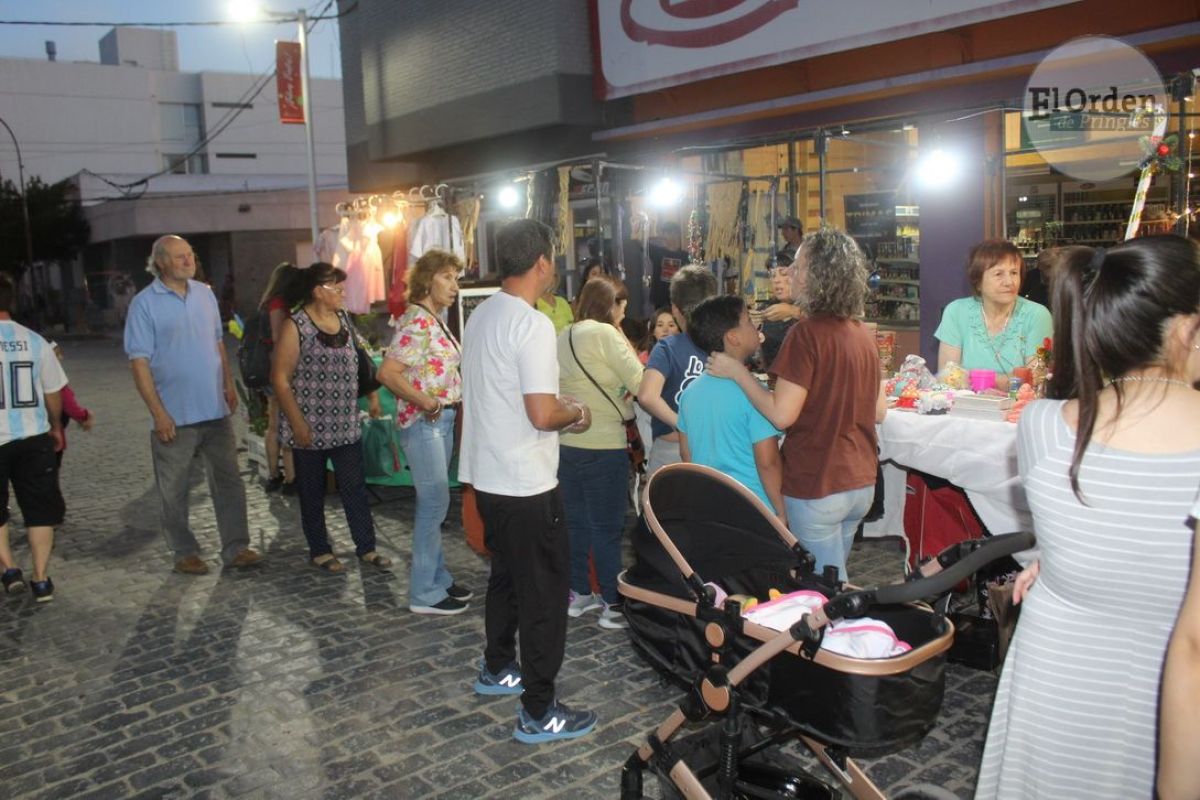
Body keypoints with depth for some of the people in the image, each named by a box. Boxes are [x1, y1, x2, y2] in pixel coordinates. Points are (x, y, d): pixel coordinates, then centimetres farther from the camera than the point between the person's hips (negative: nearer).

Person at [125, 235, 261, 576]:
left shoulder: (205, 294, 8)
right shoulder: (144, 304, -8)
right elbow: (139, 361, -11)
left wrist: (229, 385, 12)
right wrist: (158, 412, -16)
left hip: (215, 410, 5)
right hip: (174, 416, -4)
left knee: (228, 481, 6)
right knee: (174, 490, 7)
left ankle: (235, 547, 14)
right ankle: (185, 552, 20)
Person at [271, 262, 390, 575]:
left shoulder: (343, 320, 8)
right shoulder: (295, 326, -11)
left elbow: (357, 361, 19)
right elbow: (280, 378, -12)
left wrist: (372, 395, 8)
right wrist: (297, 424, -16)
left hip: (345, 426, 5)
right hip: (311, 428, -5)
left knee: (355, 487, 8)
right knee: (313, 491, 9)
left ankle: (366, 547, 18)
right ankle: (319, 551, 23)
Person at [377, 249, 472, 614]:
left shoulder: (435, 321, 12)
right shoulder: (417, 321, -16)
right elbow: (388, 373, -24)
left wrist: (457, 398, 5)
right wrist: (427, 403, -20)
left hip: (443, 421, 9)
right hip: (423, 423, -9)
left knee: (433, 502, 16)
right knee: (435, 502, -4)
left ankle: (438, 578, 28)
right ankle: (425, 593, 6)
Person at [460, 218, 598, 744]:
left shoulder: (480, 316, 7)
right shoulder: (532, 325, -21)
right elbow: (542, 415, -25)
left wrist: (560, 408, 14)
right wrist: (577, 414, -5)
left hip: (486, 476, 9)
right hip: (527, 484, -9)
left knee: (507, 575, 25)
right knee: (545, 592, 2)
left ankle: (497, 669, 41)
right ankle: (538, 712, 10)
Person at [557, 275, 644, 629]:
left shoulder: (564, 335, 11)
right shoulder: (605, 334, -12)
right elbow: (639, 382, -15)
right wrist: (627, 345, 1)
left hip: (566, 441, 8)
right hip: (603, 445, -7)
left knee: (575, 521, 15)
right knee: (607, 526, 1)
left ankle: (578, 593, 26)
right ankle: (613, 605, 8)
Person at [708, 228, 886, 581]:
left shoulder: (807, 332, -18)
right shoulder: (863, 332, 5)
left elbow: (781, 414, -21)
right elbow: (879, 410, 11)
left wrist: (736, 370, -11)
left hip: (817, 488, -8)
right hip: (861, 483, 8)